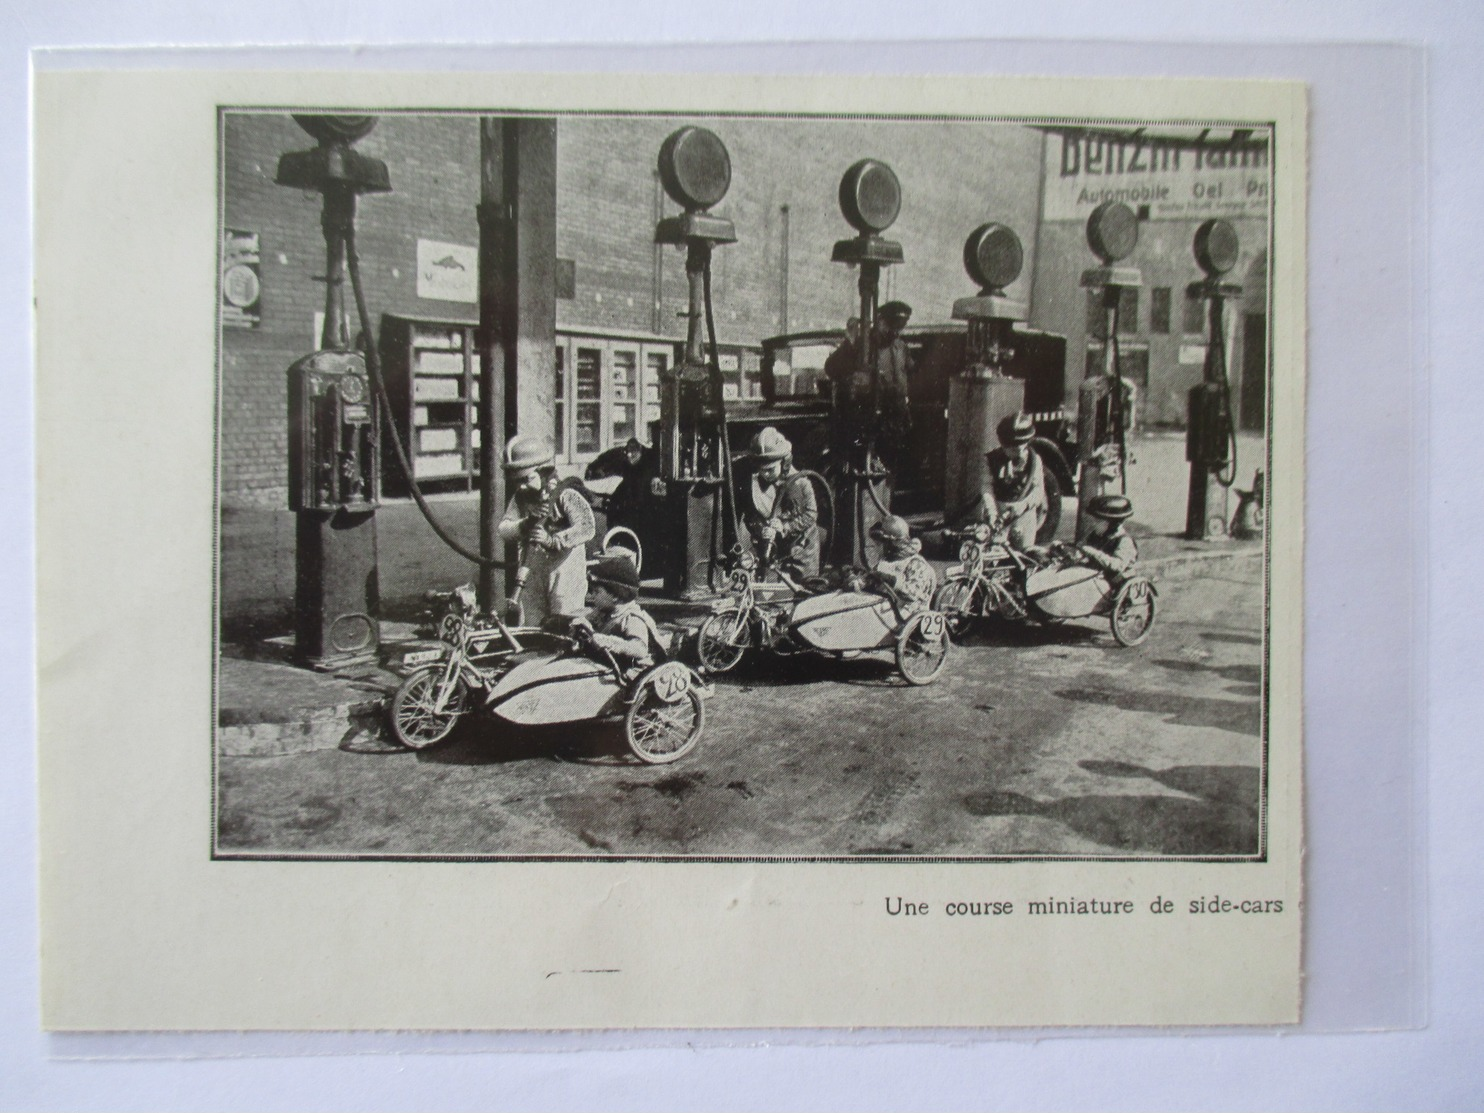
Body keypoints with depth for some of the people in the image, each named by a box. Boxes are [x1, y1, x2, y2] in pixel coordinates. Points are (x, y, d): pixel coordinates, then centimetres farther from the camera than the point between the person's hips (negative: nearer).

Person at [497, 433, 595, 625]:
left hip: (565, 579, -6)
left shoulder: (565, 496, -11)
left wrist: (553, 540, -34)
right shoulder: (520, 498, 6)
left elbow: (587, 527, -25)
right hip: (533, 582, 6)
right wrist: (527, 523, -22)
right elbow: (503, 530, -3)